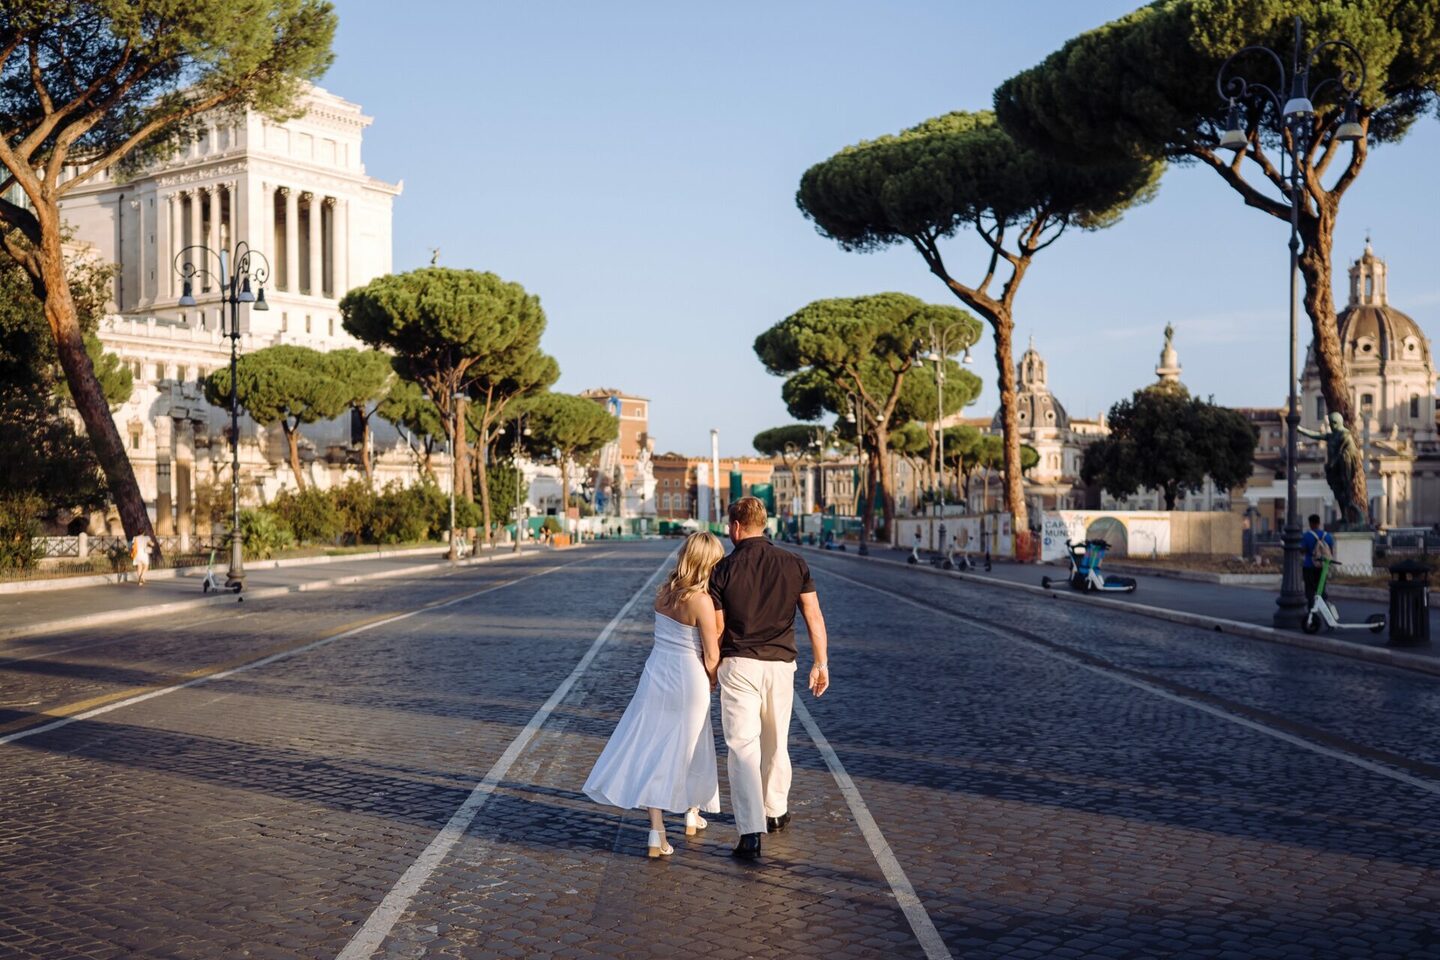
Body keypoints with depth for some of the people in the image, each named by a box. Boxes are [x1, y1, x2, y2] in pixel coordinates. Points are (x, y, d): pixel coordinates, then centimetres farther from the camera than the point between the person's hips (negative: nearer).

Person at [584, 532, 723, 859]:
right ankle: (692, 814, 36)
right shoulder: (701, 601, -17)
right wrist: (711, 682, 8)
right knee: (690, 749, 16)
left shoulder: (663, 592, 2)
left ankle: (656, 832, 0)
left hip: (656, 675, 5)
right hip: (688, 681, -4)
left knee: (651, 749, 5)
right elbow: (711, 657, -12)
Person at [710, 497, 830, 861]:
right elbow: (814, 617, 1)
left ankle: (751, 832, -13)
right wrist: (821, 662, 9)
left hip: (738, 664, -3)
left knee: (742, 746, -4)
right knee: (775, 743, 21)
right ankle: (776, 811, 37)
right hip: (780, 664, 3)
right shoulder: (794, 564, 2)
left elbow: (716, 628, -2)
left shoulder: (724, 569, -5)